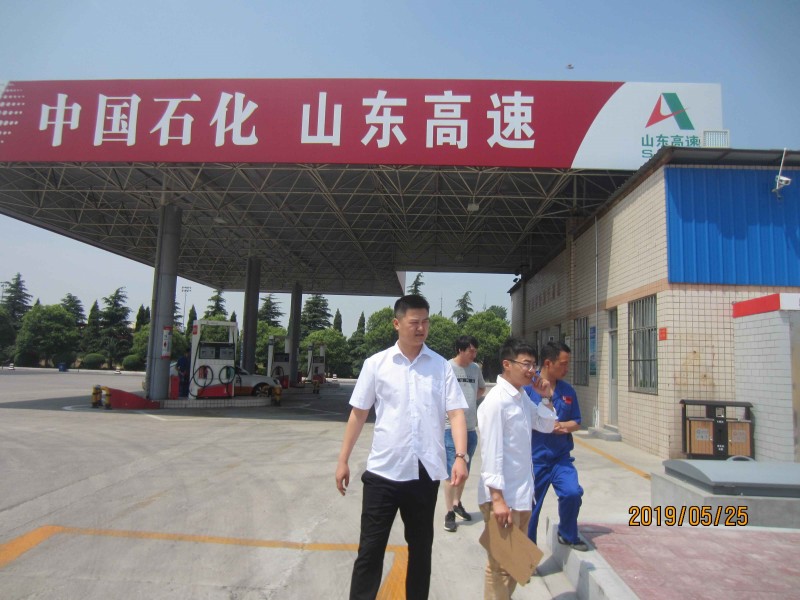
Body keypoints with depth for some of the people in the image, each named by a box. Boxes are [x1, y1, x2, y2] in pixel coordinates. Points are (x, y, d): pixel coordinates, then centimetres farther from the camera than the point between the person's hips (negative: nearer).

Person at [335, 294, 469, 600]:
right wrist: (343, 460, 3)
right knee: (370, 548, 6)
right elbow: (358, 414, 3)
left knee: (420, 547, 17)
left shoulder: (441, 366, 1)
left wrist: (460, 456, -16)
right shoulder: (376, 363, -2)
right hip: (383, 471, -1)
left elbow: (456, 413, -3)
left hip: (425, 472, 2)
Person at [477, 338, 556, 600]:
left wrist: (546, 398, 4)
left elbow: (546, 426, 20)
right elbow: (491, 452, -21)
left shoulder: (523, 397, 8)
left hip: (522, 492, 9)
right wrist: (497, 498, -22)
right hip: (502, 496, -9)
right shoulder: (496, 401, -19)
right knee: (501, 564, 5)